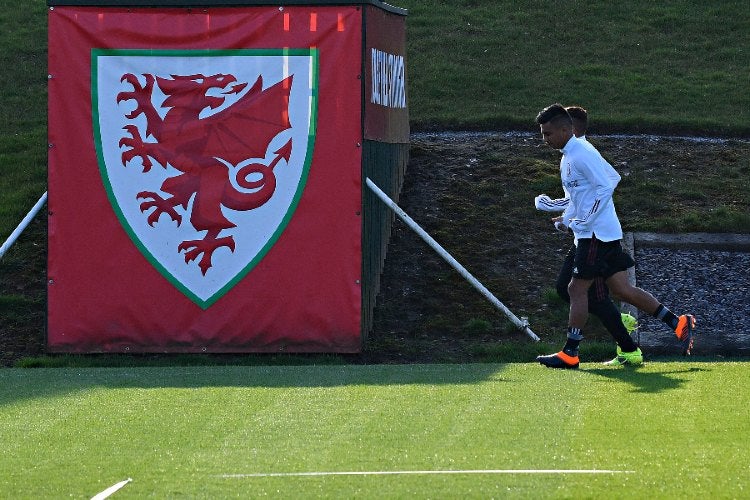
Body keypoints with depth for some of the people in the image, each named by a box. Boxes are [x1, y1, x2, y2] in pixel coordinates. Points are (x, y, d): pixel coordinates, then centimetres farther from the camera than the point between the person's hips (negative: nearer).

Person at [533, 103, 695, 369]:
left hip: (596, 234, -10)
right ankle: (679, 324, 9)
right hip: (591, 234, 10)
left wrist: (584, 221, -19)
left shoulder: (581, 153, -14)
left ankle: (570, 353, -3)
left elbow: (606, 186, -20)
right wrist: (567, 218, 15)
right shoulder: (568, 156, 17)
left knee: (577, 289, -7)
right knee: (622, 289, 8)